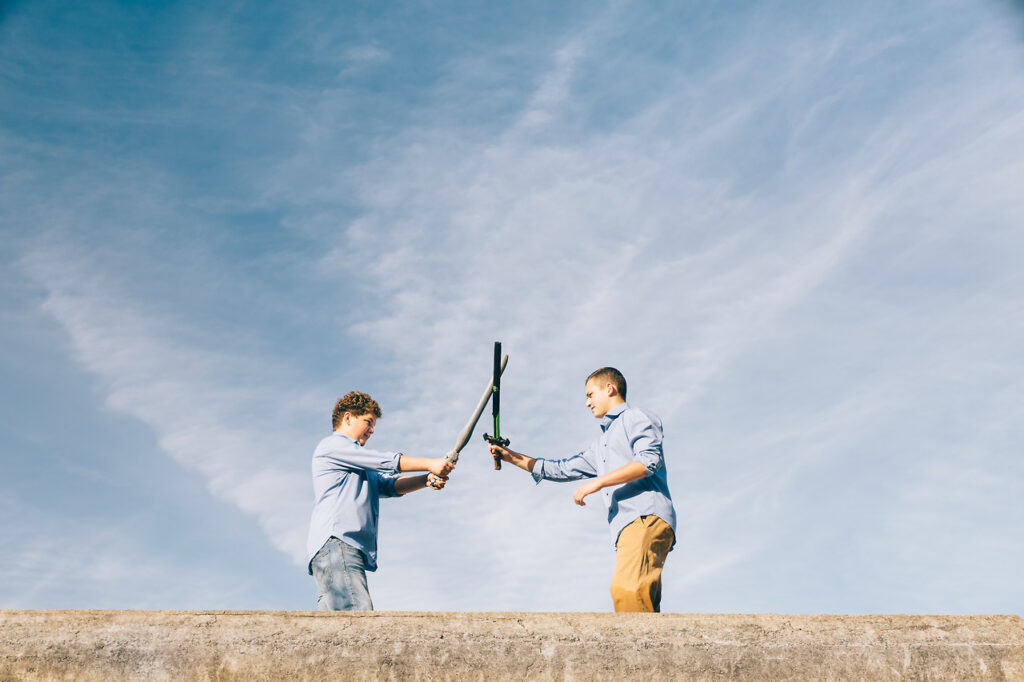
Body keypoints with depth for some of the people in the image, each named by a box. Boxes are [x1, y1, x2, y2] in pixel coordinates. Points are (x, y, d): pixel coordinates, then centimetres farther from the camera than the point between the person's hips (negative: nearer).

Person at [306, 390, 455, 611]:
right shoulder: (331, 445, 6)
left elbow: (391, 484, 18)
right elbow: (385, 462, -2)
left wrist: (426, 480, 0)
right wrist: (430, 464, 0)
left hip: (351, 550, 9)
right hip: (335, 544, -9)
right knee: (359, 613, -23)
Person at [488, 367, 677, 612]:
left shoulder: (636, 418, 8)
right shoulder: (600, 447, 34)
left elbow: (650, 460, -9)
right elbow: (562, 469, 36)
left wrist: (598, 482, -10)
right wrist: (512, 457, 34)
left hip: (647, 518, -8)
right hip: (627, 527, 8)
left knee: (625, 588, -27)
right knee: (643, 603, -6)